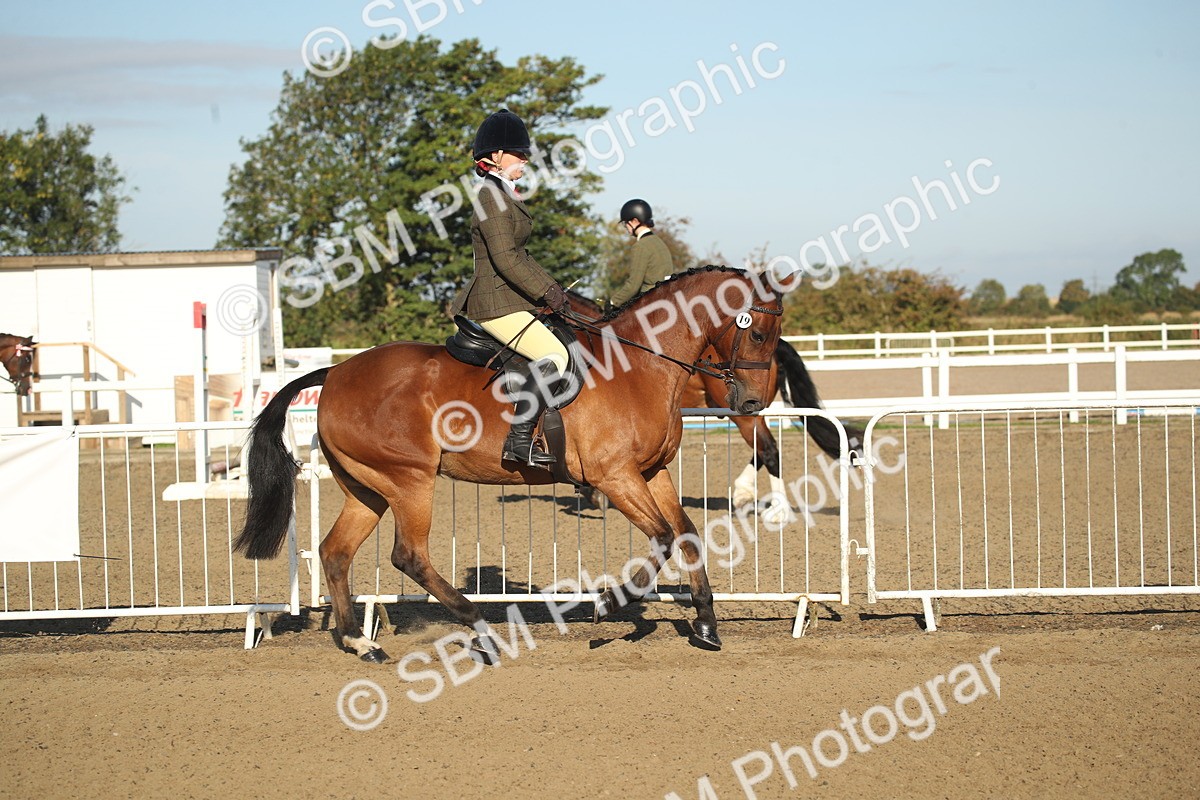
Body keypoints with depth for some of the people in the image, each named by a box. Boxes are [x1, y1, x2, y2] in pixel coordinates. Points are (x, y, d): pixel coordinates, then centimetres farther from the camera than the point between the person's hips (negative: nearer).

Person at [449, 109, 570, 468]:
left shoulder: (504, 196, 18)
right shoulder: (493, 197, -15)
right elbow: (505, 258, -22)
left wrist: (550, 286, 15)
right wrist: (545, 291, -19)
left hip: (508, 300, 11)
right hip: (497, 304, -11)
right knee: (554, 355, -24)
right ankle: (520, 439, -28)